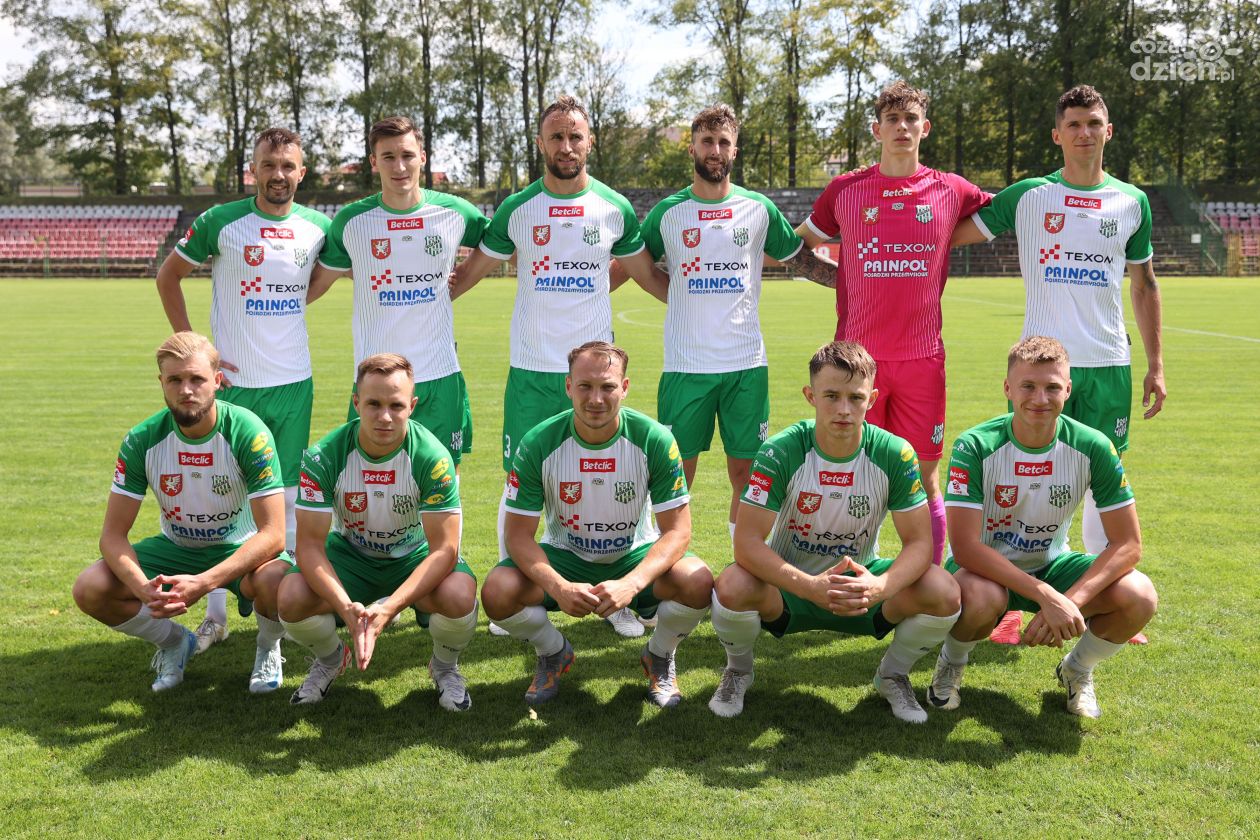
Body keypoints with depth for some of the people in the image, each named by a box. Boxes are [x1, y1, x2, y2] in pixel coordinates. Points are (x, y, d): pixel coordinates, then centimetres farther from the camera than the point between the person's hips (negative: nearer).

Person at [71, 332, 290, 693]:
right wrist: (144, 589, -34)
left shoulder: (248, 432, -25)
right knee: (89, 588, -18)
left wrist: (203, 582, -41)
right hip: (176, 547, 3)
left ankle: (268, 646, 1)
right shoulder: (142, 440, -16)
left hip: (240, 548, -3)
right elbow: (113, 534, -13)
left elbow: (273, 534, -28)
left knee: (276, 579, -37)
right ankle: (174, 641, 11)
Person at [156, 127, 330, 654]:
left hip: (294, 384, 2)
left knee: (286, 500, 7)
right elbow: (167, 277, 4)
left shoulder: (317, 227, 3)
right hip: (233, 384, -2)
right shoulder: (220, 223, -5)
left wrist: (281, 304, 10)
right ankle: (215, 616, 15)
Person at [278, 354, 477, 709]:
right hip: (351, 555, 2)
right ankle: (329, 659, 11)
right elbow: (309, 545, -19)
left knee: (460, 597, -33)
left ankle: (445, 666, 5)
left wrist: (389, 607, -38)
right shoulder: (324, 455, -20)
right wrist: (346, 608, -37)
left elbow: (444, 548, -24)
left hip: (416, 557, -1)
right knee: (291, 598, -26)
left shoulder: (432, 456, -24)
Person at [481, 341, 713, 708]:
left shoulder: (654, 439, -19)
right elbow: (519, 536, -15)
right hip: (564, 556, 1)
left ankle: (659, 657, 6)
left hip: (635, 556, 0)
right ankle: (554, 654, 9)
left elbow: (677, 530, -18)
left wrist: (630, 584, -35)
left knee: (698, 582, -30)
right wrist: (558, 587, -35)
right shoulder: (538, 444, -19)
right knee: (498, 592, -27)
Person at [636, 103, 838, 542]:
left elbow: (802, 260, 16)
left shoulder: (759, 209, 6)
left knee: (746, 476, 6)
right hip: (685, 366, -1)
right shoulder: (667, 212, 4)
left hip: (747, 364, 1)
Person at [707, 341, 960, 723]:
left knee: (943, 593, -24)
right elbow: (747, 542, -24)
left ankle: (893, 675, 8)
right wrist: (811, 587, -39)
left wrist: (880, 587, -35)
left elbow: (920, 542, -13)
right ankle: (739, 670, 3)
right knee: (732, 587, -34)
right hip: (789, 585, -2)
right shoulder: (781, 452, -20)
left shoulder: (895, 455, -14)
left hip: (861, 584, 2)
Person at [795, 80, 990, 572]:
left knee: (924, 474, 6)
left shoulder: (951, 191, 6)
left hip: (922, 356, 1)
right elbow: (798, 245, 20)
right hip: (857, 352, 0)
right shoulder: (845, 190, 5)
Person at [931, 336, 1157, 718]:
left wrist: (1070, 600, -28)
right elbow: (965, 546, -29)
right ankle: (952, 662, 0)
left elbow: (1128, 544, -13)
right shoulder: (976, 446, -23)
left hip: (1052, 564, 3)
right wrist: (1046, 597, -37)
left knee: (1139, 596, -23)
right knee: (981, 598, -38)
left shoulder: (1093, 447, -15)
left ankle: (1076, 670, 9)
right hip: (985, 569, -3)